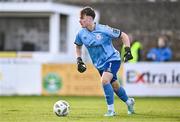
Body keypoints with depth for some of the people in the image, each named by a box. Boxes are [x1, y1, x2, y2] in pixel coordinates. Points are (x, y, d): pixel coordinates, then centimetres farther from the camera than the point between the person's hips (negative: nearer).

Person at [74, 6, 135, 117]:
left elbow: (123, 36, -9)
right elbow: (78, 46, 16)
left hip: (112, 59, -6)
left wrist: (127, 50, -18)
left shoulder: (103, 30, -20)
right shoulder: (81, 34, -7)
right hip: (100, 64, 6)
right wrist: (79, 60, 5)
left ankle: (111, 110, -15)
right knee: (114, 86, 14)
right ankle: (129, 102, 42)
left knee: (104, 80, -27)